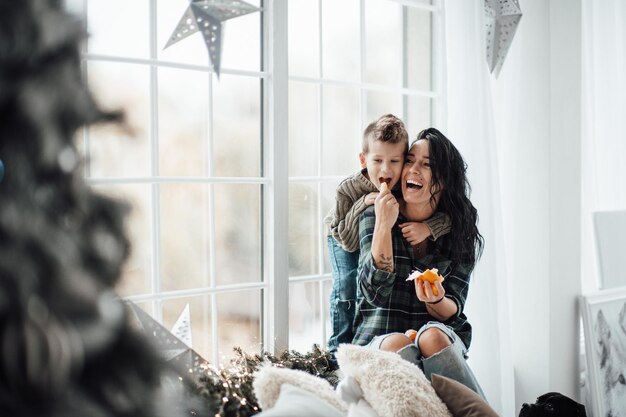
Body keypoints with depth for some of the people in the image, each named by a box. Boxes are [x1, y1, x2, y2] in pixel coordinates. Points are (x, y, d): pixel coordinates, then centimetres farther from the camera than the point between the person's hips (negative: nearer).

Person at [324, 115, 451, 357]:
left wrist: (428, 227, -53)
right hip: (346, 239, -2)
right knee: (347, 285, -17)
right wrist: (362, 205, -45)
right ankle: (340, 348, 1)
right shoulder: (348, 190, -37)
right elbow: (347, 242, -31)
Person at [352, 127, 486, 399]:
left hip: (442, 334, 1)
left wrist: (436, 300, -25)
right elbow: (375, 292, -11)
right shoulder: (373, 216, 0)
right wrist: (384, 225, -19)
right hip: (378, 338, 0)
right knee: (396, 344, -33)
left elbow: (452, 310, 0)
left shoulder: (459, 227, 2)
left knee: (432, 337, -33)